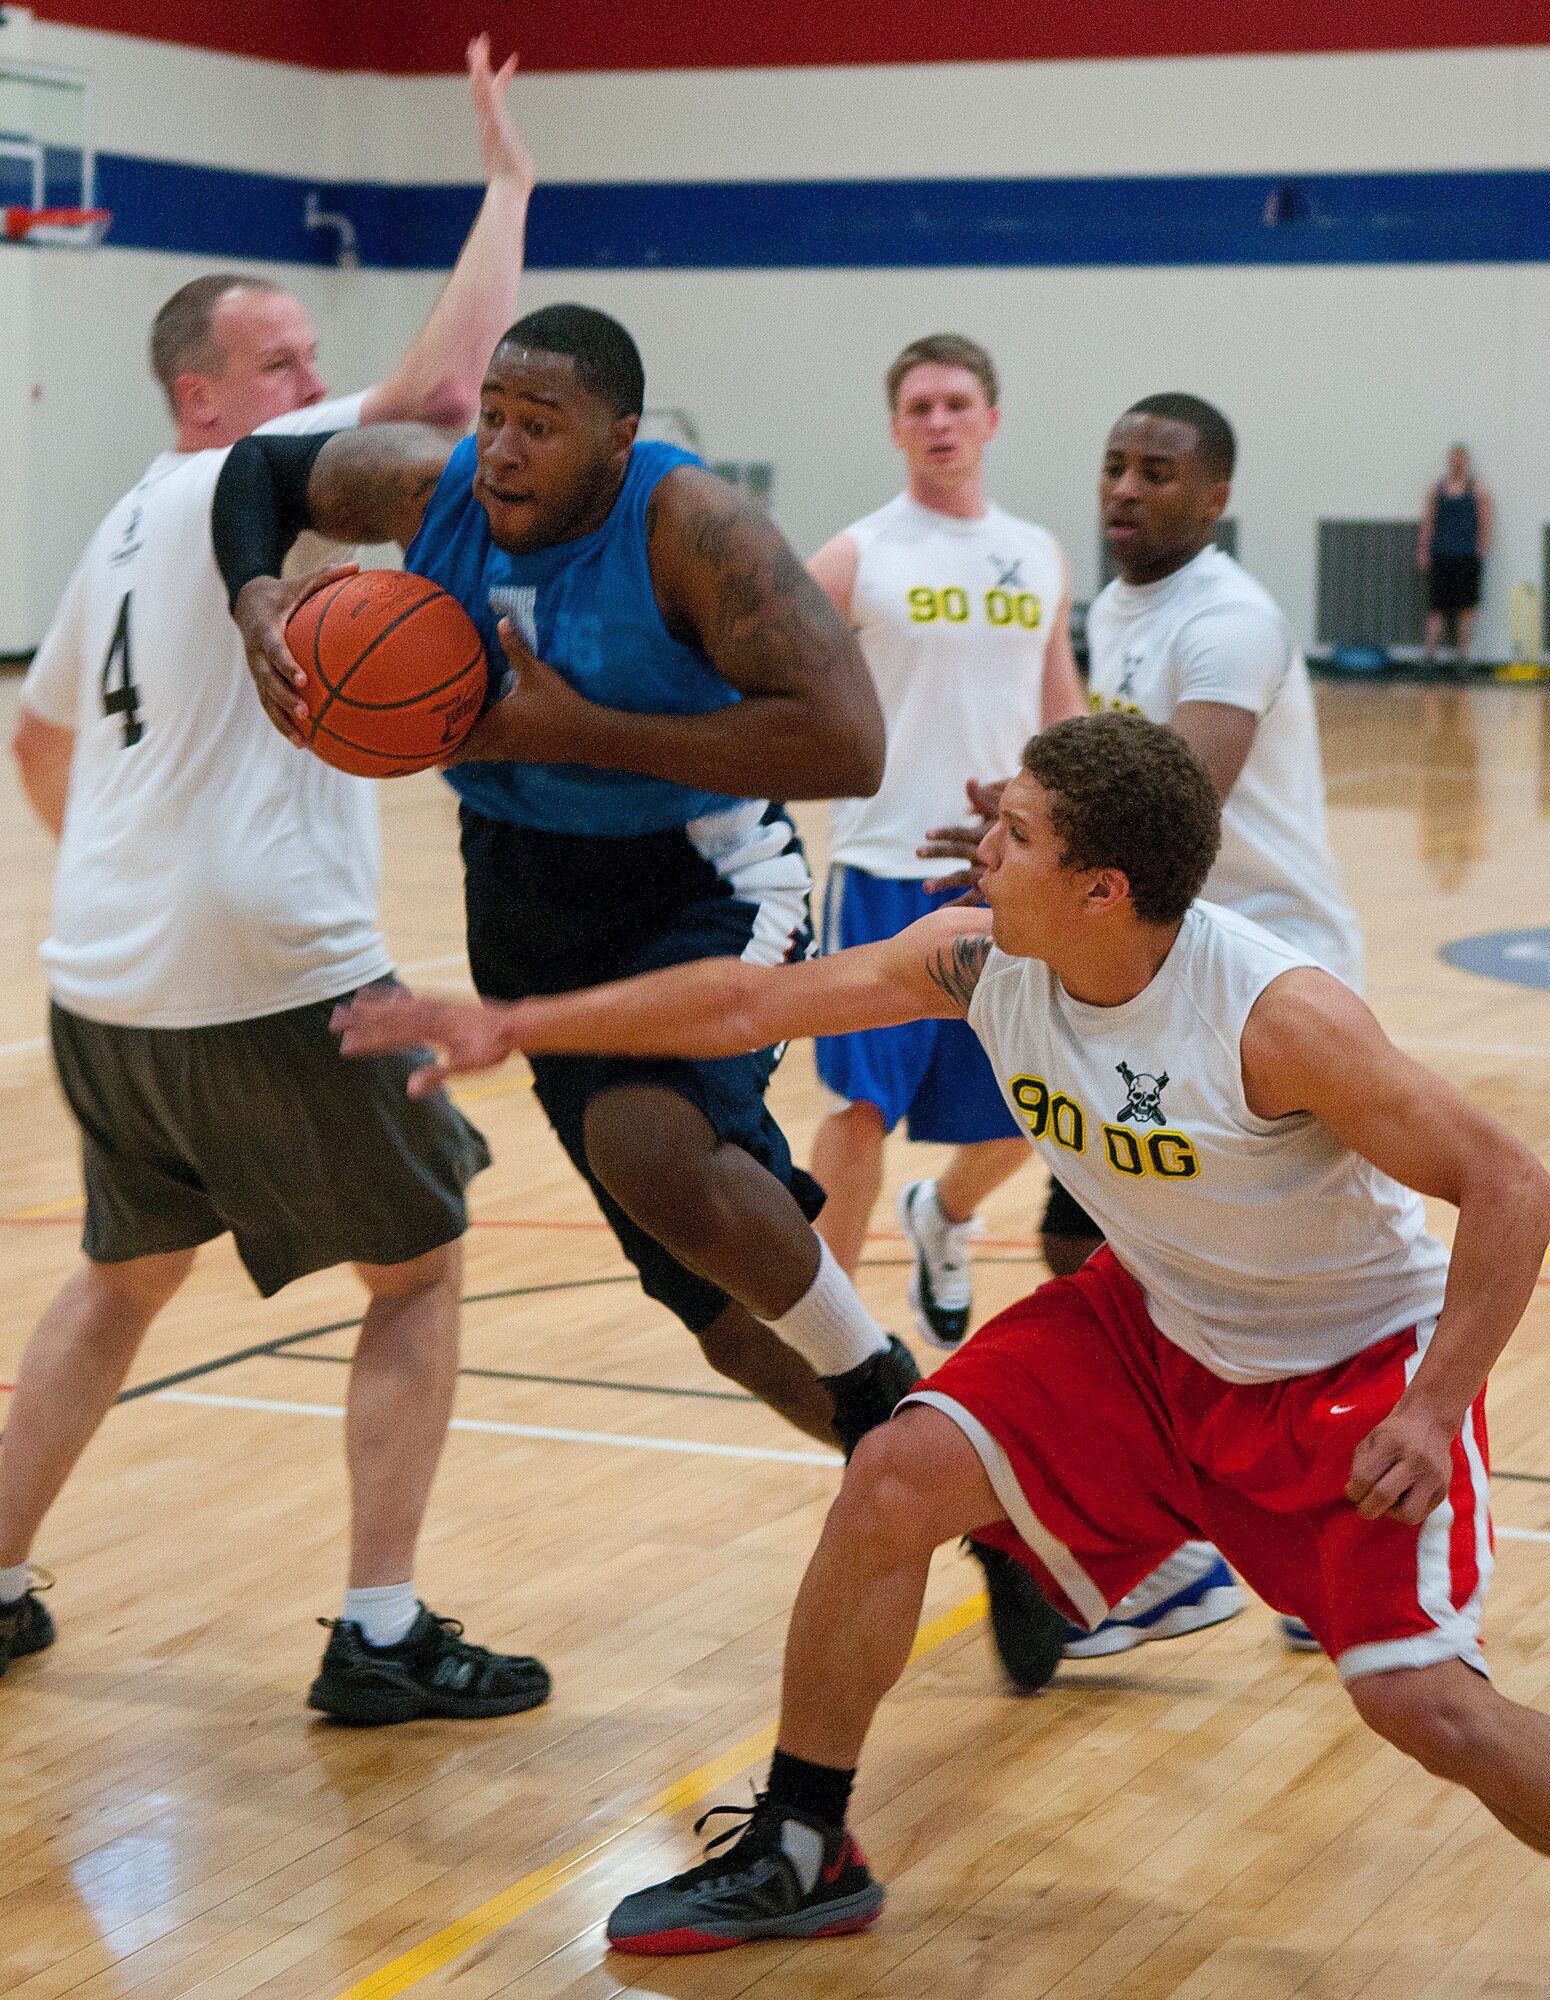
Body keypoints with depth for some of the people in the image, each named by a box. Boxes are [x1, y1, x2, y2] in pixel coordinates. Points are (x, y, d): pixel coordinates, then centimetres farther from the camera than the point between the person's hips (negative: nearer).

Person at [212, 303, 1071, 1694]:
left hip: (701, 888, -6)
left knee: (650, 1142, -37)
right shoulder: (430, 488, -7)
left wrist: (584, 731, -30)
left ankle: (879, 1381, -9)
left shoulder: (694, 530, -23)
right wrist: (257, 597, -10)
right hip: (532, 922, 6)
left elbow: (846, 745, -32)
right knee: (716, 1289, 8)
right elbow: (258, 467, 13)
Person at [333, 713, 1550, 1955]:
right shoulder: (980, 959, -14)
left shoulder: (1280, 1016, -32)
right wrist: (515, 1025, -3)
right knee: (896, 1479, -8)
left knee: (1418, 1700, -18)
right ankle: (797, 1860, 9)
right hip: (1158, 1322, 6)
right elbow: (752, 1003, -4)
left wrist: (1432, 1414, -31)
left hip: (1362, 1360, -6)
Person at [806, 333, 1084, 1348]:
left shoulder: (1040, 558, 11)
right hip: (886, 872, -4)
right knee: (865, 1103, -8)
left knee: (1017, 1114, 11)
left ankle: (943, 1217, 43)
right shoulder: (855, 560, -3)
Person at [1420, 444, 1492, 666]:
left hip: (1467, 557, -2)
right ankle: (1430, 652, 1)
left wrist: (1482, 546, -11)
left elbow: (1486, 521, 0)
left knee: (1466, 607, 1)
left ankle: (1462, 653, 6)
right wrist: (1423, 552, 5)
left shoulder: (1477, 490, 3)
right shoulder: (1436, 489, 10)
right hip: (1440, 557, 2)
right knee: (1436, 606, 0)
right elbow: (1428, 522, 11)